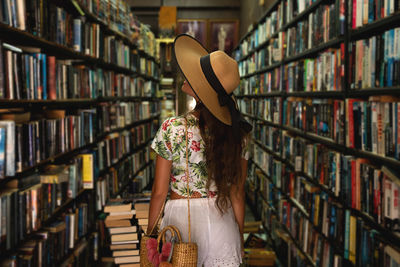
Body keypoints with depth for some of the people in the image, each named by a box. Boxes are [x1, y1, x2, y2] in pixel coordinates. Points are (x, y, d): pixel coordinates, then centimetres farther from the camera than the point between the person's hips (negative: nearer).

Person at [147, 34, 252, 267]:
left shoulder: (172, 129, -15)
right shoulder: (237, 133, -6)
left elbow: (160, 191, -9)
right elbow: (238, 194, 0)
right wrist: (240, 238, 12)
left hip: (181, 220, -2)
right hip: (222, 222, 3)